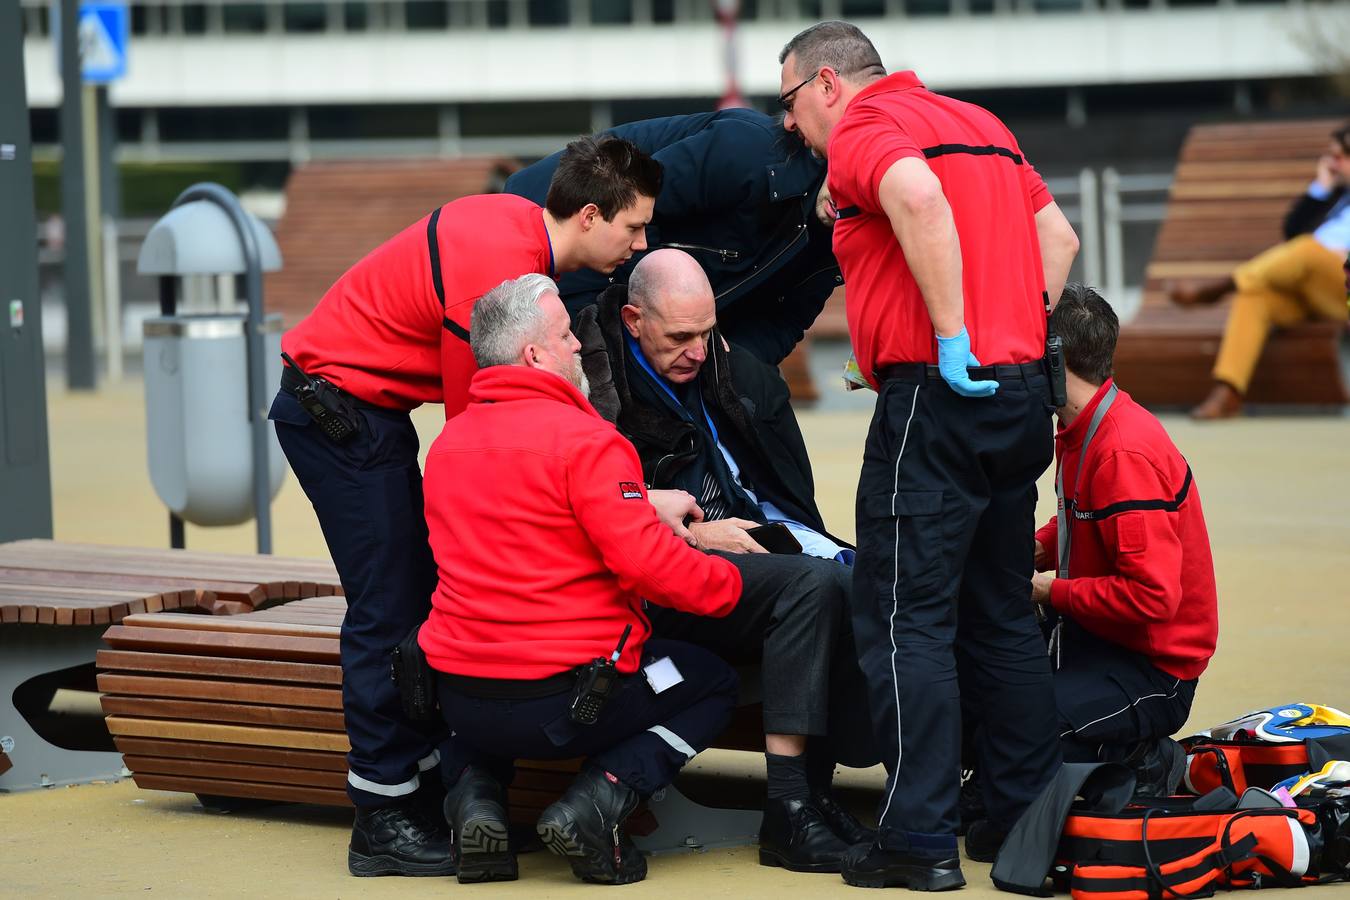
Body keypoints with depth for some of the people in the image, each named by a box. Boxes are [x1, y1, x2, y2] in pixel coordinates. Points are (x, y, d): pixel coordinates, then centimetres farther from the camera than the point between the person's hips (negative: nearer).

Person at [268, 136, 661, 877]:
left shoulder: (521, 228, 2)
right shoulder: (499, 269, -26)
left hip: (363, 408, 10)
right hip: (339, 410, -10)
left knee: (417, 595, 11)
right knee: (387, 609, -8)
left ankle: (423, 782, 17)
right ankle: (383, 821, -5)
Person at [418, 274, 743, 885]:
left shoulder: (446, 442, 9)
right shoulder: (584, 439, -15)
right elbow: (647, 563, -19)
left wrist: (646, 507, 23)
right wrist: (729, 583, 0)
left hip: (461, 700, 6)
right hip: (564, 703, -6)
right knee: (714, 683, 17)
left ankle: (474, 797, 11)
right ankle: (593, 806, -4)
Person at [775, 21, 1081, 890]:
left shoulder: (862, 129, -6)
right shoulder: (981, 124, 20)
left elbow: (920, 198, -27)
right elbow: (1059, 236, 21)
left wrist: (954, 339, -23)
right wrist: (1019, 337, 17)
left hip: (939, 395, -8)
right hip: (1022, 391, 8)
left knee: (907, 620, -4)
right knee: (1002, 614, 16)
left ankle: (922, 841, -5)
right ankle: (1029, 812, 19)